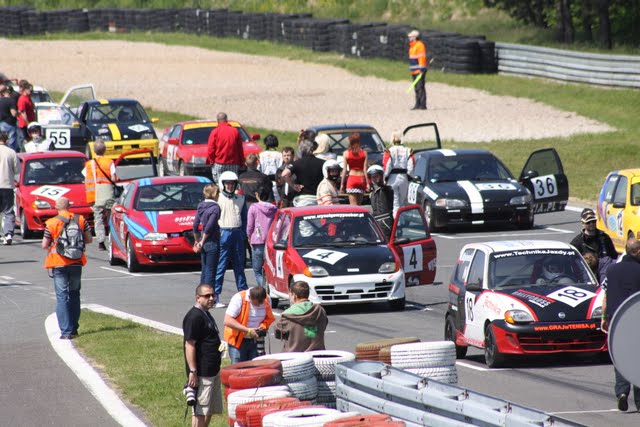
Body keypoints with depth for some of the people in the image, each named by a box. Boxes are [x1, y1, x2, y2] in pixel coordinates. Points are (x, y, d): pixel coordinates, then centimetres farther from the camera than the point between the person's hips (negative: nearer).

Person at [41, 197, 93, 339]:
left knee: (62, 297, -1)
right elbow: (88, 239, 5)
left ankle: (66, 331, -8)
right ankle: (74, 328, 21)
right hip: (76, 263, 3)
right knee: (74, 295, 18)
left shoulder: (51, 223, -9)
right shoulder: (81, 220, 0)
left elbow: (44, 245, -6)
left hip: (59, 264, -3)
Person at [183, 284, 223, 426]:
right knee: (200, 411, -8)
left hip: (213, 371, 10)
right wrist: (193, 372, -24)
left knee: (210, 409, 14)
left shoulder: (206, 315, 15)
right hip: (201, 373, -10)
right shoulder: (194, 317, -17)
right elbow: (189, 345, -21)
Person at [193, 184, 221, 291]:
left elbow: (195, 225, 10)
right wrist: (202, 241, -9)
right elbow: (209, 227, -18)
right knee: (211, 271, -3)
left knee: (204, 270, 14)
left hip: (203, 243, 7)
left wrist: (197, 240, 18)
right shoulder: (215, 208, -14)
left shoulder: (200, 206, 8)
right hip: (212, 242, -7)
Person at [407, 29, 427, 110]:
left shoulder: (419, 45, -12)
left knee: (420, 87, -12)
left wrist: (421, 69, -24)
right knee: (416, 88, 11)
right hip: (414, 71, 10)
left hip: (419, 71, -10)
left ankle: (423, 105, -13)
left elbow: (422, 57, -18)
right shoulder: (412, 46, 19)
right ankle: (417, 104, 13)